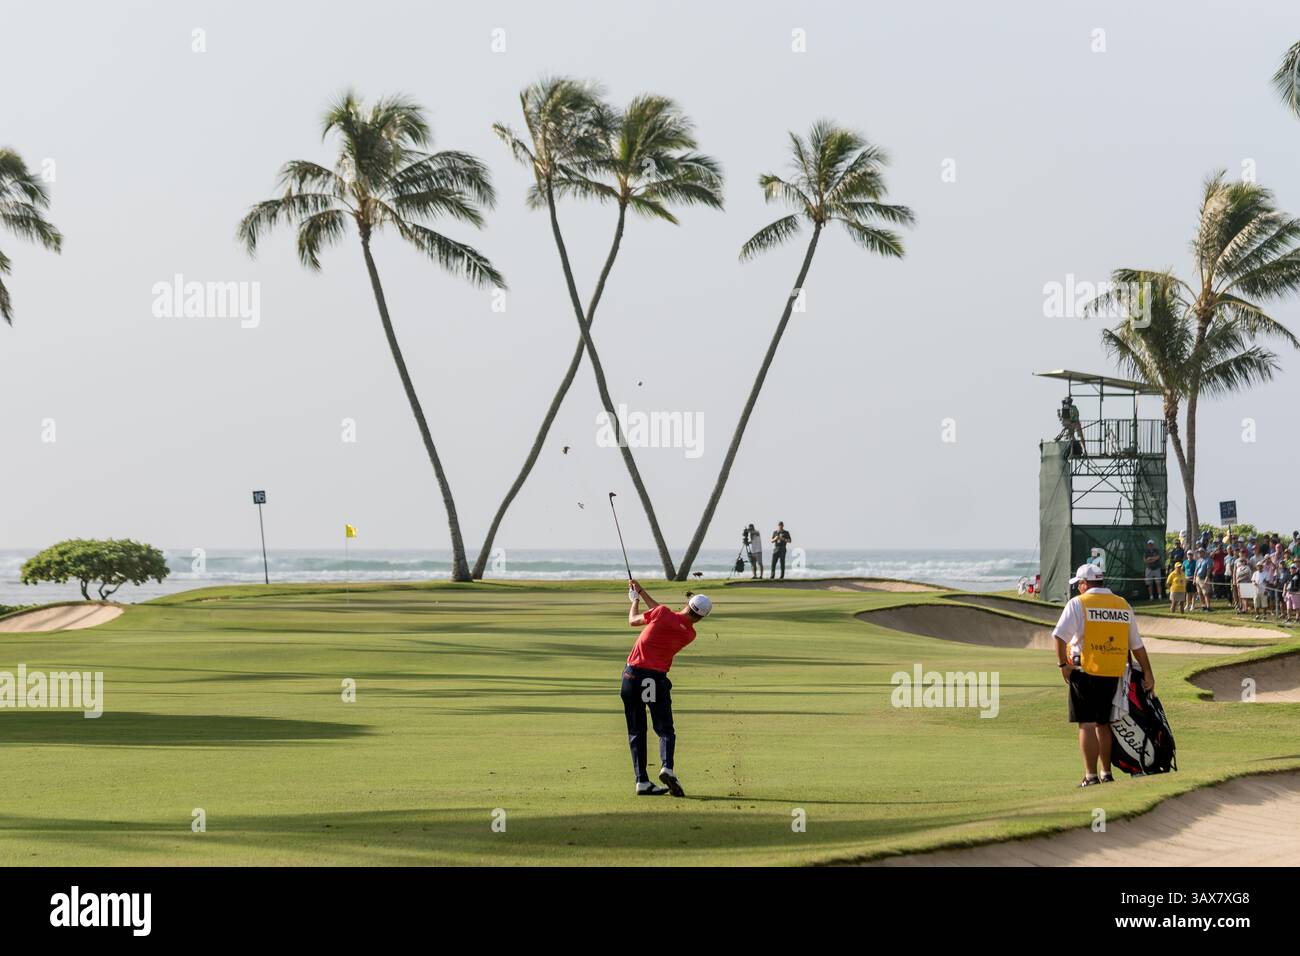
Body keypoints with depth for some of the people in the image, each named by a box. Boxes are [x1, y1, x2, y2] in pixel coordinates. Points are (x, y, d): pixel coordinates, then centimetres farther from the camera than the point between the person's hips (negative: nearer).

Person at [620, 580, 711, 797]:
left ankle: (642, 781, 1)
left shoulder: (663, 613, -5)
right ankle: (667, 767, -22)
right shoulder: (689, 634, 5)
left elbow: (632, 621, 11)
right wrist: (642, 592, 26)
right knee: (665, 730, 6)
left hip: (632, 674, 0)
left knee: (636, 732, 7)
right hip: (657, 678, 0)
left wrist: (636, 598, 29)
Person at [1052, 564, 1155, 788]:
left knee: (1087, 724, -2)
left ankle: (1091, 775, -6)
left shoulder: (1078, 603, -4)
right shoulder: (1123, 605, 11)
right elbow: (1137, 644, 15)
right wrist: (1148, 673, 19)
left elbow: (1060, 636, -14)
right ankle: (1106, 773, 21)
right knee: (1103, 723, 17)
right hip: (1113, 675, 5)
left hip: (1085, 672, -5)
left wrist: (1062, 664, -6)